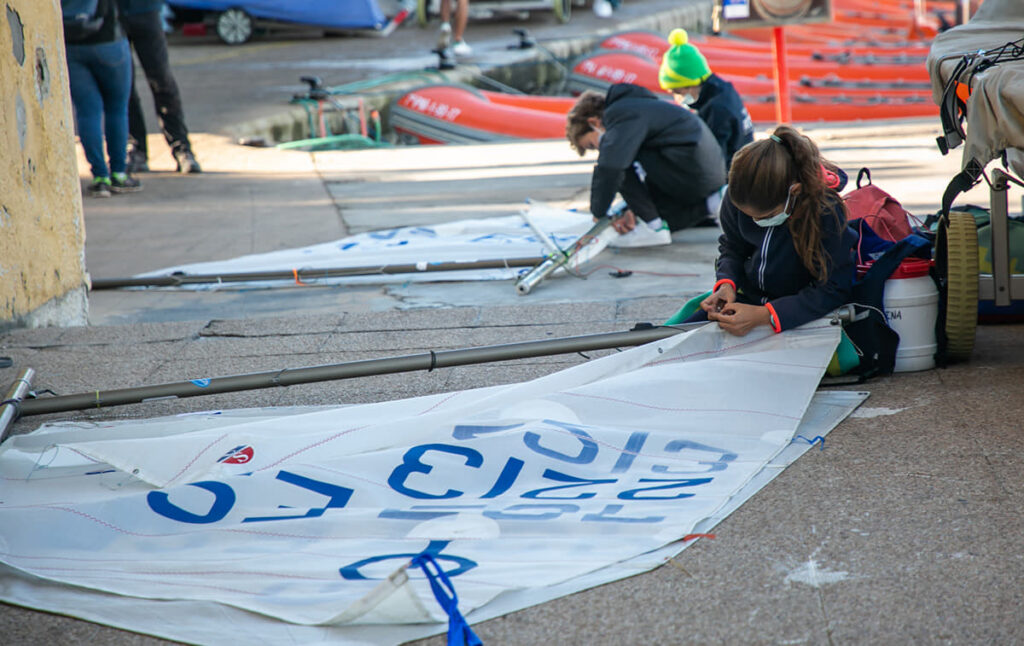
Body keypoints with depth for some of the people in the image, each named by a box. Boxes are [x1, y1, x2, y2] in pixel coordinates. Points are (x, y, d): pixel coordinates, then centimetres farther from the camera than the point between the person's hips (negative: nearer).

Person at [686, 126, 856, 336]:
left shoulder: (826, 211, -28)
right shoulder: (738, 196, -13)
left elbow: (831, 290, -24)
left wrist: (764, 316, -33)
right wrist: (726, 284, -15)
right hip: (750, 298, 4)